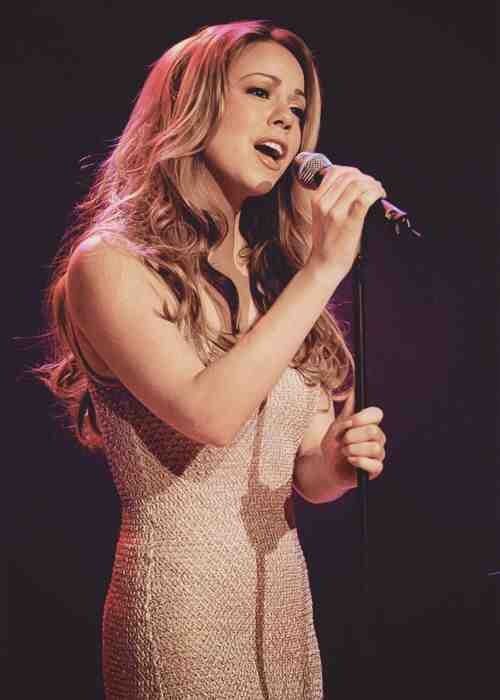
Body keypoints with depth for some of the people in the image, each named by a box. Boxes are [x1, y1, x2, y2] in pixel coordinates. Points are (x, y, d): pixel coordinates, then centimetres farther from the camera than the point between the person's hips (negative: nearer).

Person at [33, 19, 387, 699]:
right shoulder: (111, 266, -11)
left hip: (287, 593, 6)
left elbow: (307, 475, 10)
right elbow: (208, 414, -25)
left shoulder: (276, 280, 8)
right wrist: (323, 269, -21)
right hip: (183, 599, -6)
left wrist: (338, 460, -12)